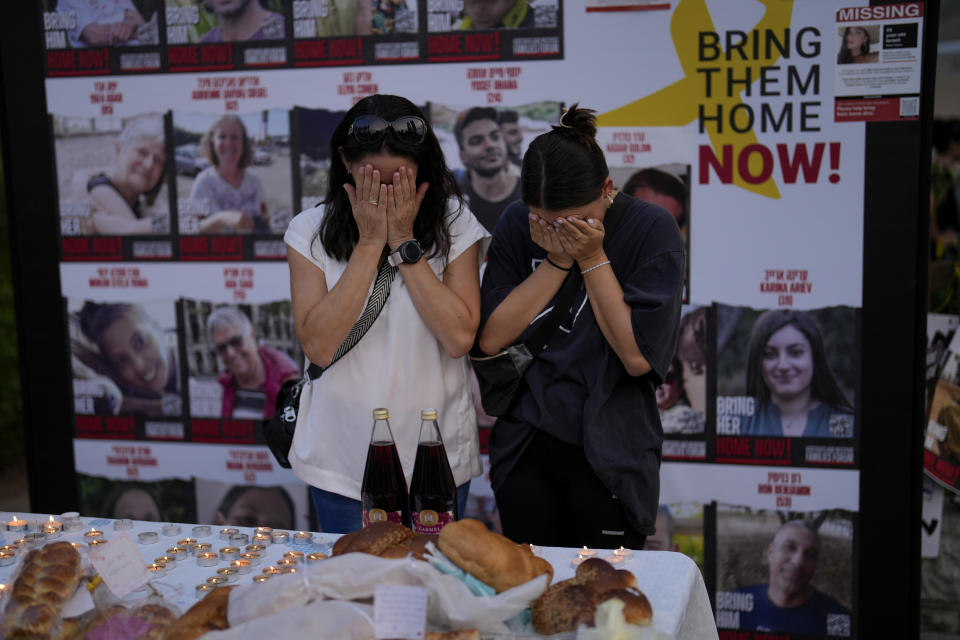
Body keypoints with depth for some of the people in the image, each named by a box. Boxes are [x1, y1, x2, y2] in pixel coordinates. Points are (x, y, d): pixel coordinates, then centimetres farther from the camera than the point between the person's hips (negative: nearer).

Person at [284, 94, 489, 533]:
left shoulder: (455, 226, -6)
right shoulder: (310, 231, -4)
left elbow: (460, 338, -16)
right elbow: (318, 345, -15)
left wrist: (404, 241, -16)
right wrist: (369, 243, -17)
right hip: (341, 461, 1)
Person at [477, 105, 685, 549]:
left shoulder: (652, 230, -10)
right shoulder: (516, 225, -1)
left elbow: (638, 356, -16)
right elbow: (490, 339, -7)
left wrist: (593, 259, -16)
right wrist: (557, 262, -12)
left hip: (609, 458, -3)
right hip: (524, 449, 3)